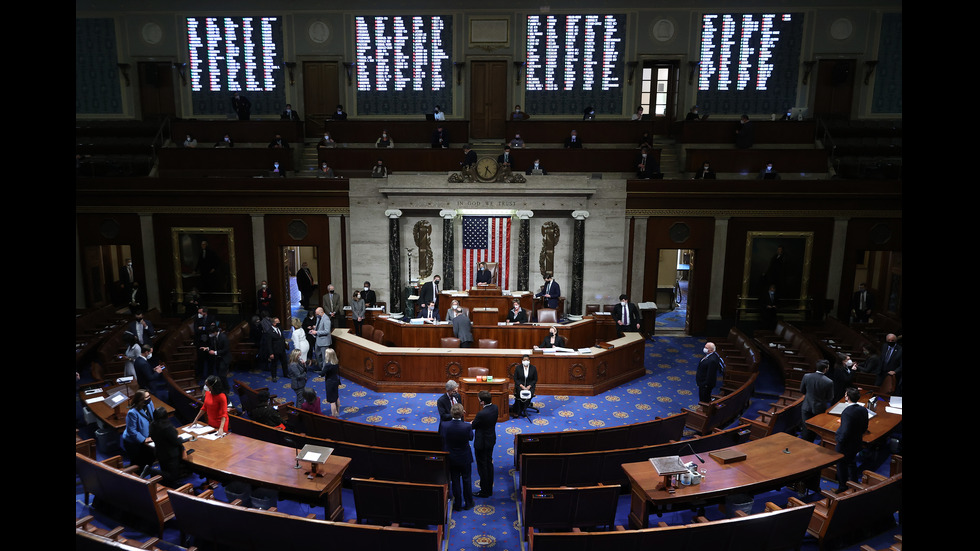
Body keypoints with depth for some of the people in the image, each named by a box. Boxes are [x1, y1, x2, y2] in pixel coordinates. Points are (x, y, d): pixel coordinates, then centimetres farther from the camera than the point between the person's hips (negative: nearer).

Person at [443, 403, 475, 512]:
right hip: (465, 458, -1)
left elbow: (443, 439, -6)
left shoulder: (445, 426, -23)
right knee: (467, 480, 20)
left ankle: (457, 505, 31)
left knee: (455, 481, 18)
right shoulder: (467, 426, -28)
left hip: (451, 458, 1)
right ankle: (468, 503, 34)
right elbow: (471, 437, -7)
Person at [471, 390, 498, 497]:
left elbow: (472, 426, -16)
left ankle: (484, 492, 20)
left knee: (482, 467, 7)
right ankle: (489, 489, 33)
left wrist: (472, 423, 6)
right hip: (491, 441, 8)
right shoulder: (494, 407, -7)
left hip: (482, 443, -8)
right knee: (489, 464, 20)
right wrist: (474, 422, -1)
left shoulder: (481, 414, -31)